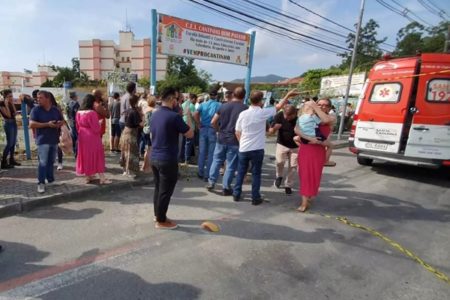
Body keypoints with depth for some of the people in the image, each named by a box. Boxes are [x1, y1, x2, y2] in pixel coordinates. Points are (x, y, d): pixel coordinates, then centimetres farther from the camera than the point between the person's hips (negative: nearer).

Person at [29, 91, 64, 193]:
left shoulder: (55, 109, 7)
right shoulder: (36, 110, -6)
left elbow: (62, 121, 16)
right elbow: (31, 124, -13)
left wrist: (59, 124, -8)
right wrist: (47, 124, -20)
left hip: (54, 139, 4)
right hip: (43, 140, -4)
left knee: (51, 161, 15)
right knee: (43, 162, -7)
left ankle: (50, 179, 28)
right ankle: (41, 183, 0)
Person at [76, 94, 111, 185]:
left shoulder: (79, 112, 4)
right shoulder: (92, 113, -19)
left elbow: (78, 126, 12)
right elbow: (96, 128, -18)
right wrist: (99, 123, 0)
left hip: (82, 137, 7)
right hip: (92, 137, -7)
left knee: (85, 156, 14)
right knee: (97, 156, 0)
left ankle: (88, 176, 22)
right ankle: (102, 178, 2)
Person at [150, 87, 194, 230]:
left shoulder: (154, 114, 8)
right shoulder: (174, 116, -18)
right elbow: (190, 134, -11)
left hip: (154, 157, 9)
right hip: (168, 160, -8)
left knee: (158, 188, 19)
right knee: (165, 191, 4)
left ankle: (157, 215, 33)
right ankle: (161, 221, 16)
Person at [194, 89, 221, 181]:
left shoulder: (203, 104, 5)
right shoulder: (219, 105, -3)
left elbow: (195, 114, -8)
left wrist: (199, 124, 1)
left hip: (203, 129, 3)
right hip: (213, 129, -3)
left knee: (202, 152, 11)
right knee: (211, 153, 4)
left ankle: (201, 173, 20)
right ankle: (207, 175, 7)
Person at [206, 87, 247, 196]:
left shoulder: (224, 106, 4)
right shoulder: (245, 108, -7)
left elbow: (213, 122, 6)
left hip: (222, 139, 4)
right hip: (235, 141, -3)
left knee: (217, 160, 19)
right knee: (231, 165, 7)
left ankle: (211, 182, 22)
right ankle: (226, 188, 14)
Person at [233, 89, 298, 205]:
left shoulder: (243, 114, -2)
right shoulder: (263, 112, -9)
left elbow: (237, 133, 3)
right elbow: (279, 106, 6)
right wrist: (288, 95, 19)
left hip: (243, 149, 3)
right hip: (257, 149, -2)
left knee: (241, 172, 14)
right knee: (256, 174, 8)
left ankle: (236, 194, 22)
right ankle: (255, 198, 15)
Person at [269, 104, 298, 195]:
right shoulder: (279, 116, -17)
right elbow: (270, 131, -12)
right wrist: (275, 128, -33)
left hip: (295, 146, 0)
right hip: (282, 144, 0)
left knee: (293, 166, 3)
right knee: (279, 161, -18)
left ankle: (288, 185, 22)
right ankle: (279, 176, 15)